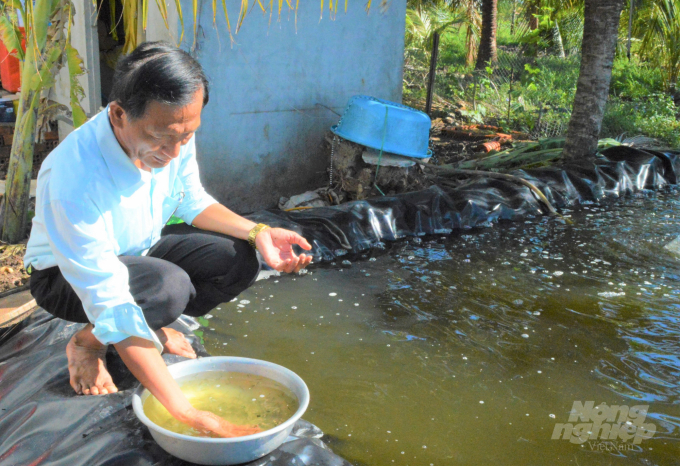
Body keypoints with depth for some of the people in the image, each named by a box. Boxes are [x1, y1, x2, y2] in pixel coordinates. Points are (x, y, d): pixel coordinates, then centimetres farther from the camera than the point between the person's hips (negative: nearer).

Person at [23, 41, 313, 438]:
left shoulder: (173, 134, -21)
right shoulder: (74, 178, -40)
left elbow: (192, 202, -1)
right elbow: (111, 307, -40)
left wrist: (257, 233, -20)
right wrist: (188, 414, -42)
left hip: (141, 249, 6)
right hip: (68, 273, -6)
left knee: (239, 262, -15)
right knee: (169, 287, -35)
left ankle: (153, 326, 8)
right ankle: (87, 343, -4)